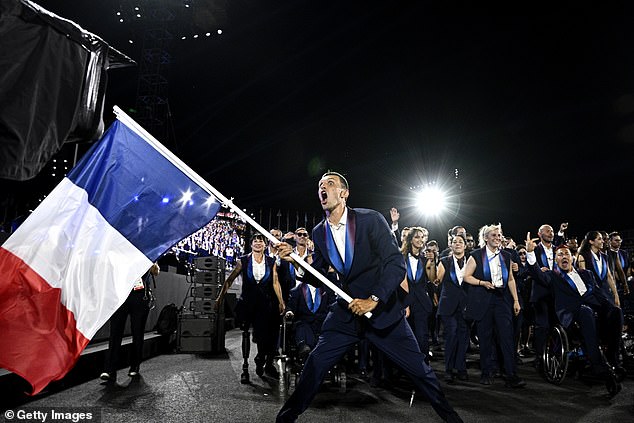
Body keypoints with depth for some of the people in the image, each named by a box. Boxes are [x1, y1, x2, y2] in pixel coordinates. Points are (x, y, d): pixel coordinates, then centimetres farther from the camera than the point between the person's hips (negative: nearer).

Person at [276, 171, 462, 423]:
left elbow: (397, 264, -18)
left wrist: (373, 300, -26)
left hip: (383, 310, -3)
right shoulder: (319, 233, 0)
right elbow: (319, 277, 7)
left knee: (418, 369, 6)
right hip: (345, 313, 3)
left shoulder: (371, 220, -13)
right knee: (315, 364, 1)